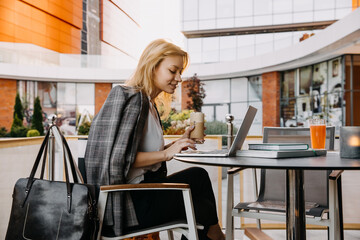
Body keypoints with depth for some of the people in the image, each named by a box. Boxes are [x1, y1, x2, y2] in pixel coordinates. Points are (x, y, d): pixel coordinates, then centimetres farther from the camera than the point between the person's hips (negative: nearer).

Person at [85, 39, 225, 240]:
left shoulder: (148, 103, 14)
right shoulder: (133, 99, -16)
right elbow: (117, 159, -23)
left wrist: (181, 142, 6)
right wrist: (166, 153, -24)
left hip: (143, 191, 10)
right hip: (129, 203, -9)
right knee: (205, 211, -2)